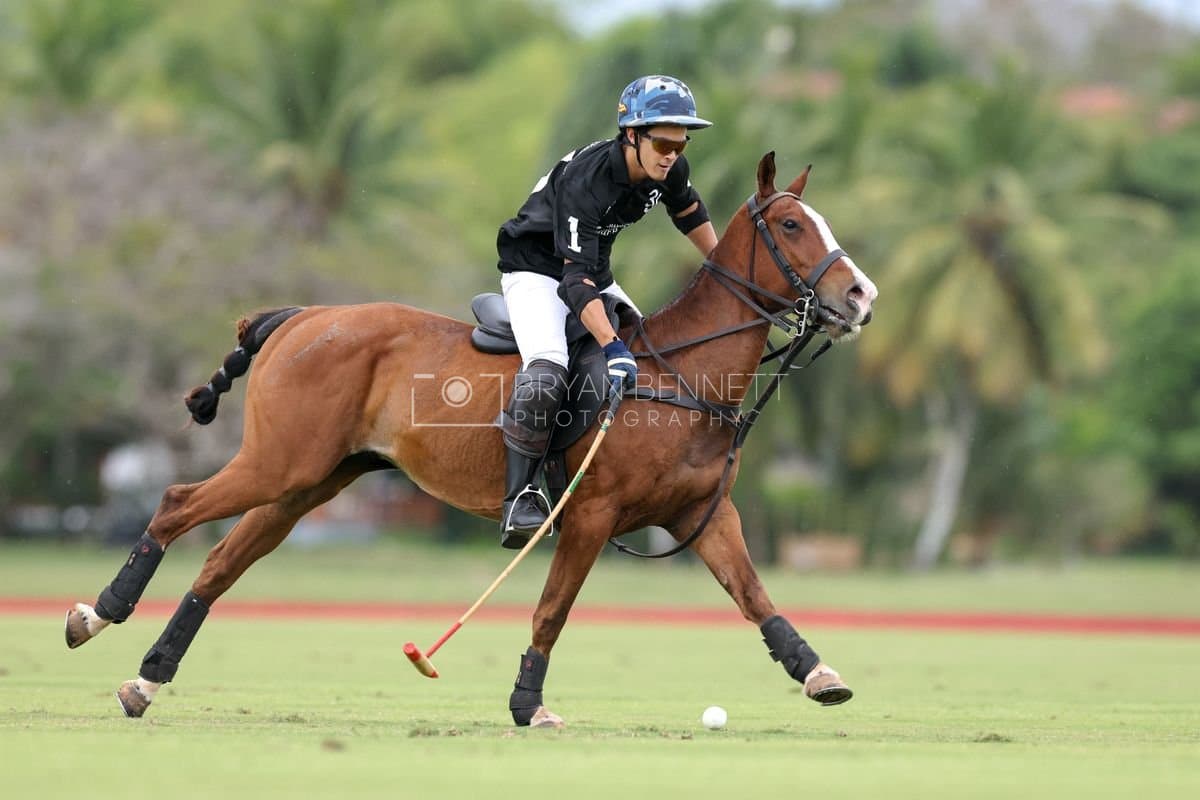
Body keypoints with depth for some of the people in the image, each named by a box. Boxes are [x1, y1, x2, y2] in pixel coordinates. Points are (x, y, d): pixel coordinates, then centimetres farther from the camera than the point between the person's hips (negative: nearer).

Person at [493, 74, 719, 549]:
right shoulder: (584, 182, -34)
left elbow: (689, 213, 14)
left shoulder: (670, 170, -12)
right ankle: (520, 498, -27)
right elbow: (575, 279, -39)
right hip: (537, 273, -9)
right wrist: (612, 346, -47)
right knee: (546, 371, -32)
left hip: (595, 272, 9)